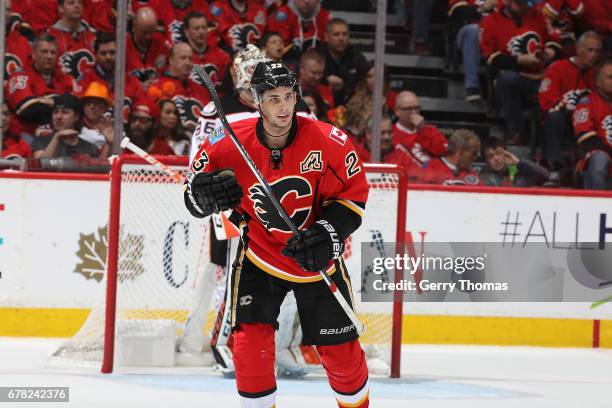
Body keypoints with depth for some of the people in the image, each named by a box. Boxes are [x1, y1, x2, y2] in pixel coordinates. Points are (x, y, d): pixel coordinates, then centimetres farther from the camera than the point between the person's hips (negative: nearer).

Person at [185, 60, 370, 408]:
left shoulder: (328, 142, -21)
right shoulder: (229, 143, -19)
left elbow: (354, 194, -11)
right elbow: (193, 192, -6)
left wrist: (328, 234, -25)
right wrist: (205, 193, -30)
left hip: (317, 258, 0)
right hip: (259, 256, 0)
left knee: (340, 350, 6)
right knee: (251, 342, -13)